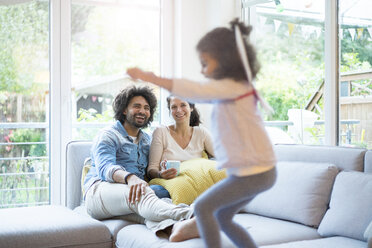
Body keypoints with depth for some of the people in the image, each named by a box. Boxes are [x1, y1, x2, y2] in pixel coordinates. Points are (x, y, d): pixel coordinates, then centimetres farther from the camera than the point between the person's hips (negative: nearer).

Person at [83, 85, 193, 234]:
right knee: (142, 193, -40)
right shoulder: (108, 135, 6)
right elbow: (105, 168, -13)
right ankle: (189, 216, -66)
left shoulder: (147, 139, 30)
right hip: (100, 190, -5)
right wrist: (129, 177, -36)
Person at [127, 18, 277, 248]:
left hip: (253, 171, -10)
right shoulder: (236, 87, 13)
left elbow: (194, 91, -26)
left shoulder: (233, 87, -16)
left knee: (203, 206, -7)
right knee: (222, 218, 18)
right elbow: (200, 95, 14)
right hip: (258, 169, 10)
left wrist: (151, 78, -22)